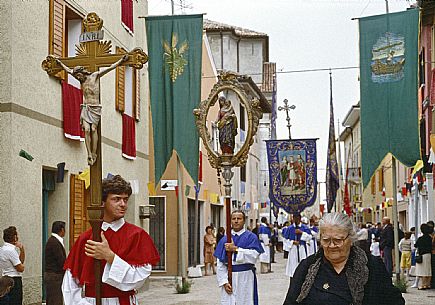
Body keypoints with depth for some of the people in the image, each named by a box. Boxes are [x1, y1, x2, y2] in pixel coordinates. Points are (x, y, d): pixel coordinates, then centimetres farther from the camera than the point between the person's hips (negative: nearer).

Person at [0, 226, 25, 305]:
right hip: (14, 281, -10)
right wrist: (22, 265, 6)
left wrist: (22, 249, 7)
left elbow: (21, 260, 20)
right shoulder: (10, 250, -17)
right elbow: (20, 268, -16)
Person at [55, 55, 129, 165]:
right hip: (85, 108, 3)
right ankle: (89, 154, -15)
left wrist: (121, 61, -8)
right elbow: (69, 70, 26)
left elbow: (109, 68, -3)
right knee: (86, 130, -11)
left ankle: (94, 154, -8)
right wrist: (60, 63, 35)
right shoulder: (82, 80, 13)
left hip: (95, 107, -3)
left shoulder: (95, 76, 1)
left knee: (93, 129, -10)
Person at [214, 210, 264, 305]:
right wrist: (224, 281, -5)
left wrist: (235, 249, -15)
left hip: (245, 278, -3)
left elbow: (254, 255, -14)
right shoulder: (224, 239, 10)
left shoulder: (251, 237, 2)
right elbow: (220, 263, 5)